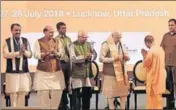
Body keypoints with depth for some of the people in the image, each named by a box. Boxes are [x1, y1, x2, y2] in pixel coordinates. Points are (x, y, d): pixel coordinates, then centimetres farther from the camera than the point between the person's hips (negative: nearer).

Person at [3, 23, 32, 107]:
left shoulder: (25, 41, 9)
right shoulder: (7, 41, 2)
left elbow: (30, 55, 3)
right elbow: (5, 55, -10)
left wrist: (24, 51, -17)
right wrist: (18, 53, -16)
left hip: (24, 71, 2)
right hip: (12, 71, -2)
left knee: (23, 92, 3)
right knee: (13, 92, 0)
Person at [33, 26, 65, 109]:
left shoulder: (57, 42, 12)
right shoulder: (39, 42, 1)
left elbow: (61, 53, 4)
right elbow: (36, 55, -7)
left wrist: (55, 53, -17)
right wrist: (46, 53, -20)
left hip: (56, 71, 3)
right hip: (43, 71, -3)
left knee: (57, 91, -1)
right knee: (43, 92, -6)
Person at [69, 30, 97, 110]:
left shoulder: (88, 44, 10)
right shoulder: (73, 46, -8)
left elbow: (95, 54, 6)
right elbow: (73, 59, -18)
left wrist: (90, 57, -16)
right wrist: (84, 57, -27)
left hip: (88, 73, 6)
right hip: (77, 74, -5)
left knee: (87, 93, 13)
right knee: (76, 95, -1)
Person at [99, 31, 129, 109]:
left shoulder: (121, 44, 13)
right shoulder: (106, 45, -7)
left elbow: (126, 56, 23)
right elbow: (101, 58, -13)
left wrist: (127, 57, -2)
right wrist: (113, 59, -24)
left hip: (121, 72, 6)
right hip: (111, 73, -6)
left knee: (123, 90, 8)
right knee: (111, 92, 1)